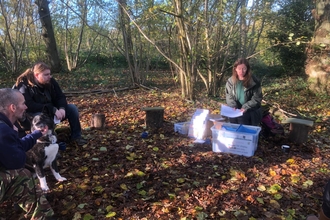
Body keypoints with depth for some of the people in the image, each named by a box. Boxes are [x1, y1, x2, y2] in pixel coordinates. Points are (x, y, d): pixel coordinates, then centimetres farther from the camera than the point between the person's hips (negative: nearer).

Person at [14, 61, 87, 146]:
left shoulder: (50, 81, -5)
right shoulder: (24, 86, -21)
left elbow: (60, 96, -1)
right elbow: (30, 106, -30)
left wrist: (62, 108, -24)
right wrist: (53, 110, -35)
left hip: (52, 110, 6)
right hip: (35, 114, -6)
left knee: (72, 108, -11)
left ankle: (76, 136, -3)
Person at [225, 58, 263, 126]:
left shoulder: (253, 82, -11)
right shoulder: (231, 81, 0)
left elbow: (257, 98, -10)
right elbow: (228, 96, 5)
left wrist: (246, 107, -20)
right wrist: (233, 105, -15)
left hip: (250, 114, -3)